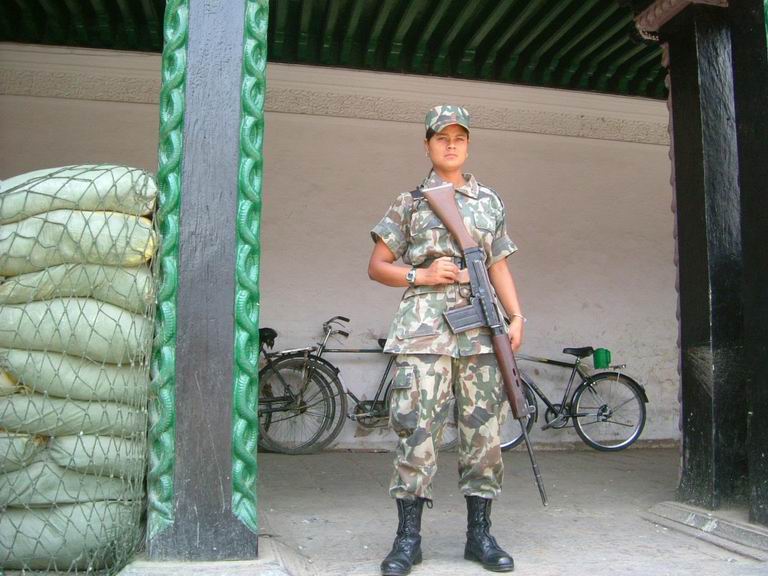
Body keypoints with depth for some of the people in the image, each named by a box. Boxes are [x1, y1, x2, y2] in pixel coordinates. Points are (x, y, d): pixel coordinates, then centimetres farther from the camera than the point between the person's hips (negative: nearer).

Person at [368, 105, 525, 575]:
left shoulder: (490, 201, 17)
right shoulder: (410, 202, 9)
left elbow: (499, 266, 16)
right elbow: (378, 266, 8)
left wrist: (516, 315, 3)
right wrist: (421, 275, -8)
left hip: (480, 327, 3)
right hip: (425, 325, -3)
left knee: (483, 428, 5)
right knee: (418, 427, -6)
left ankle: (480, 535, 16)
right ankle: (409, 537, 5)